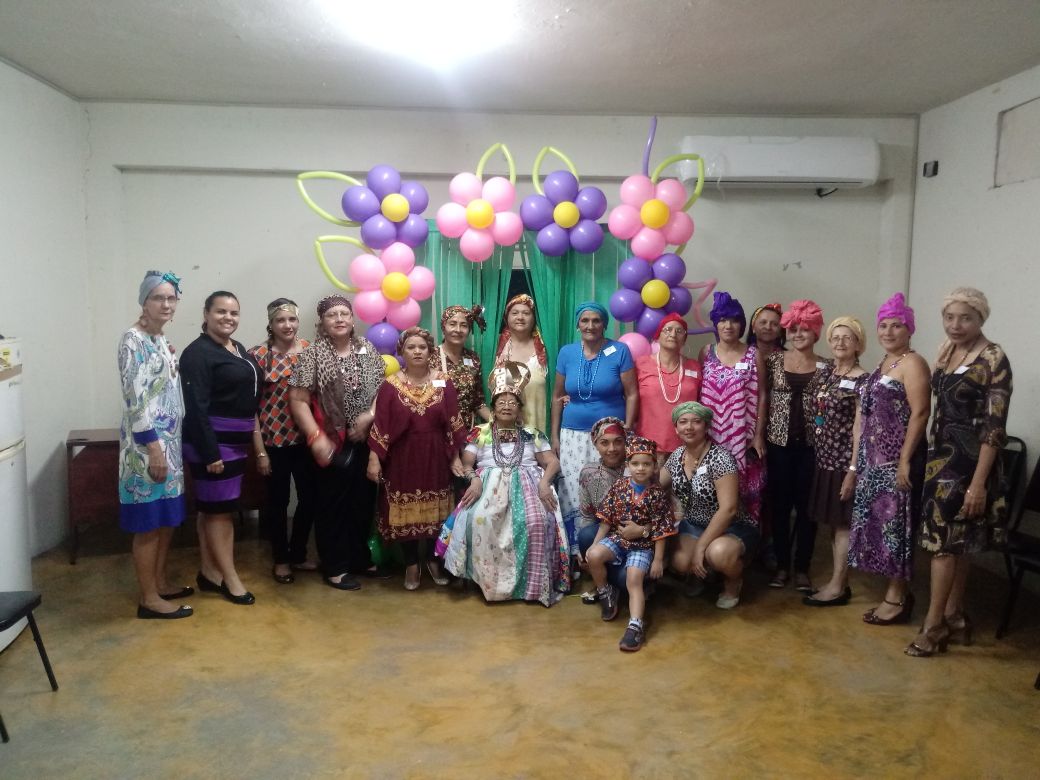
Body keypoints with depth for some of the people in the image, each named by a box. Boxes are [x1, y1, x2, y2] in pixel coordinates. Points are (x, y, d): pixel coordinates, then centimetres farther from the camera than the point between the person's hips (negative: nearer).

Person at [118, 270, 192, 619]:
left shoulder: (160, 340, 13)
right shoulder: (134, 340, -14)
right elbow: (134, 399, -20)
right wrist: (153, 447, -21)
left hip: (169, 441, 9)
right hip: (148, 444, -9)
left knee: (167, 519, 16)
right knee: (148, 523, 0)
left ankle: (159, 584, 28)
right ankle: (149, 599, 10)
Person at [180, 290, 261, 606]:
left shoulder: (239, 349, 13)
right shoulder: (198, 352, -14)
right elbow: (196, 407, -20)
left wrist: (248, 438, 16)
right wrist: (210, 452, -23)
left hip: (234, 441, 9)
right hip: (212, 441, -9)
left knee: (212, 507, 15)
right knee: (219, 508, -1)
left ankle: (209, 572, 23)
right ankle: (230, 578, 8)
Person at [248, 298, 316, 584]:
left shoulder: (310, 350, 3)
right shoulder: (258, 355, -7)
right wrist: (260, 450, -10)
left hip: (306, 438, 3)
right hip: (274, 440, -3)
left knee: (310, 497, 8)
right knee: (278, 500, 9)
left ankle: (298, 554, 29)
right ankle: (280, 558, 27)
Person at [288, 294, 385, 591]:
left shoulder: (367, 348, 7)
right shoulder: (312, 355, -7)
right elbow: (298, 400, -11)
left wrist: (370, 416, -9)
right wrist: (315, 437, -19)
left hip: (366, 441, 5)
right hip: (332, 444, -4)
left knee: (364, 501, 14)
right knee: (332, 505, 5)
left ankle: (361, 558, 30)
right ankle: (335, 568, 18)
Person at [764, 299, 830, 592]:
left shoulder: (824, 367, 3)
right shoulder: (774, 360, 3)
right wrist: (760, 436, -1)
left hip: (810, 444, 0)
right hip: (779, 442, 0)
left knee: (806, 506, 5)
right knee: (779, 505, 7)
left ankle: (802, 568, 18)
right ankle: (781, 565, 20)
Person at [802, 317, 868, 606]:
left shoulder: (861, 380, -10)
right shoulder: (824, 374, 10)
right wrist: (818, 452, 10)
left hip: (845, 460, -7)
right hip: (823, 458, 7)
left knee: (843, 521, 0)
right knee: (832, 521, 12)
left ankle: (838, 586, 8)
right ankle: (838, 581, 22)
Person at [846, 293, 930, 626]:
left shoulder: (912, 363, -8)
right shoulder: (880, 366, 17)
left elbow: (919, 413, -17)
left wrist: (905, 460, -22)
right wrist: (855, 465, 16)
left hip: (896, 459, -8)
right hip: (873, 458, 9)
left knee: (895, 522, -2)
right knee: (878, 521, 11)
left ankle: (898, 598, 10)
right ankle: (895, 593, 21)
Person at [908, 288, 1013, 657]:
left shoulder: (994, 360, -14)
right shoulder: (947, 351, 7)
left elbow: (994, 426, -18)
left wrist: (979, 482, -21)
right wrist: (934, 455, 13)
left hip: (969, 459, -7)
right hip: (942, 454, 7)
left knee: (944, 539, -3)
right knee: (956, 542, 13)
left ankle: (934, 625, 8)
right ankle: (954, 618, 24)